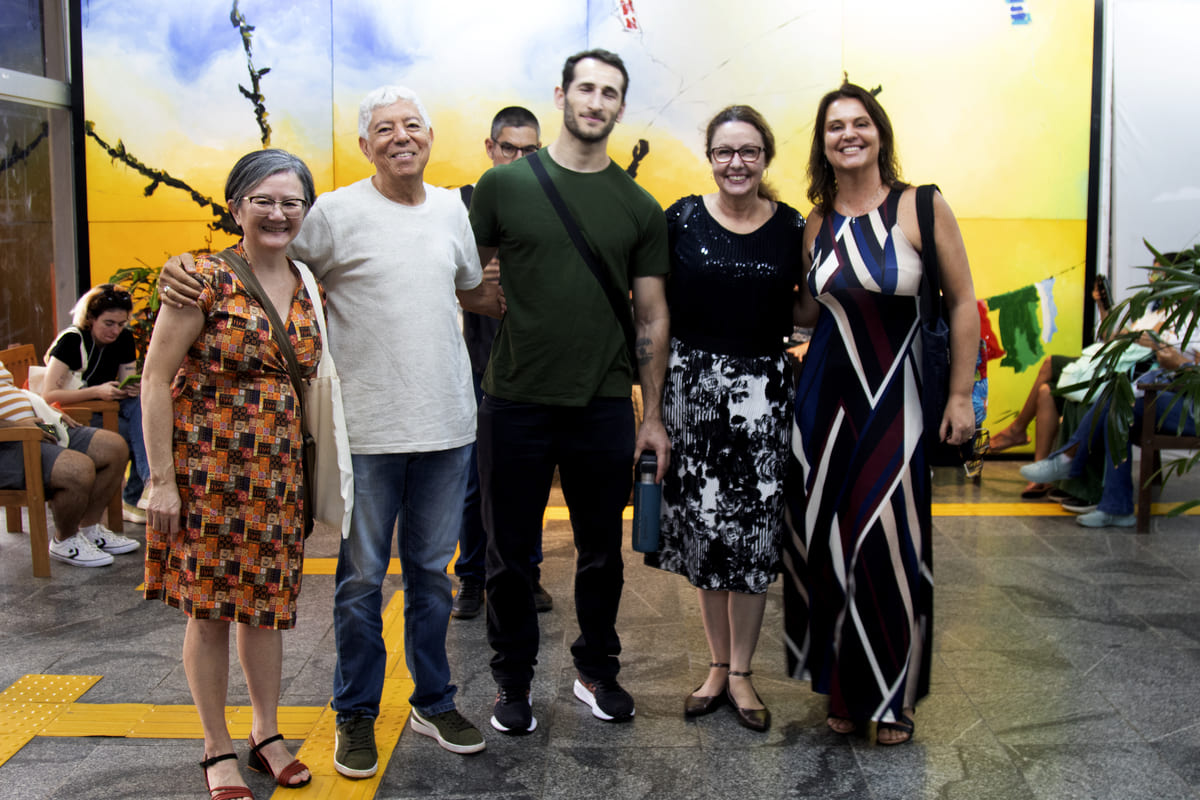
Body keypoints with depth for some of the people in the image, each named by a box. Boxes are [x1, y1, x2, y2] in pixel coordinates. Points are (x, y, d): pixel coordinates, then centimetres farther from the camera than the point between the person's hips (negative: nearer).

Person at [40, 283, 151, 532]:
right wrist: (97, 392, -28)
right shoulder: (71, 341, -13)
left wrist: (130, 388, -17)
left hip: (106, 411, 6)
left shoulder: (124, 339, 4)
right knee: (143, 431, -29)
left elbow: (126, 383, 8)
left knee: (142, 407, -27)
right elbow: (48, 395, -19)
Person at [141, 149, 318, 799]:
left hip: (278, 473, 5)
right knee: (209, 606, 4)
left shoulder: (309, 291, 7)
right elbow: (155, 379, -10)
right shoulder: (204, 281, -9)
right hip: (208, 470, -5)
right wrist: (163, 478, -13)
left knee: (267, 602, 13)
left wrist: (311, 471, 10)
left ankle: (266, 735, 29)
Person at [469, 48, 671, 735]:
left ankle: (598, 669, 34)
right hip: (516, 402, -1)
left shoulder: (640, 207, 5)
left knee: (602, 553, 13)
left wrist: (653, 415, 6)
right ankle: (514, 680, 28)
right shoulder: (506, 184, 0)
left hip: (605, 408, 2)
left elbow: (654, 317, 8)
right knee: (511, 556, 9)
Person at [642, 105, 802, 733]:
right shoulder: (681, 220, 2)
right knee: (703, 524, 6)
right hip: (694, 384, 0)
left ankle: (740, 671, 18)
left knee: (754, 528, 2)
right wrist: (655, 405, -3)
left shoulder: (792, 227, 4)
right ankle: (718, 663, 24)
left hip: (764, 389, 0)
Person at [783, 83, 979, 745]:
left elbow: (962, 304, -3)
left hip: (896, 397, -4)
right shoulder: (817, 224, 8)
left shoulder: (921, 208, -5)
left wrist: (961, 396, -6)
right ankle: (845, 688, 23)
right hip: (827, 393, 4)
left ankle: (894, 696, 17)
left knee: (888, 545, -3)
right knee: (825, 538, 5)